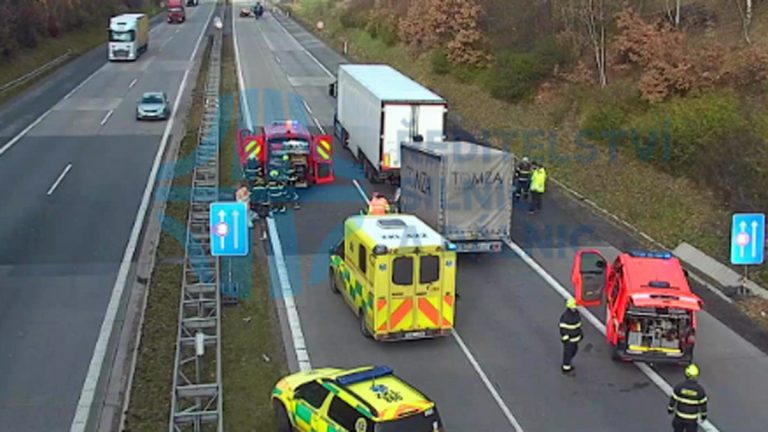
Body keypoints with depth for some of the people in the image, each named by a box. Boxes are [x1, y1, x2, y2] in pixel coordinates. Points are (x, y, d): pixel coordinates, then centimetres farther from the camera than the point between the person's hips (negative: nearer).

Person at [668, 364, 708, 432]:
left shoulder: (679, 386, -19)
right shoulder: (700, 389, -20)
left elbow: (673, 399, -8)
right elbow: (703, 404, -8)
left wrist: (670, 409, 11)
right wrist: (704, 415, 9)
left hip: (680, 416, 1)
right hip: (692, 418, -1)